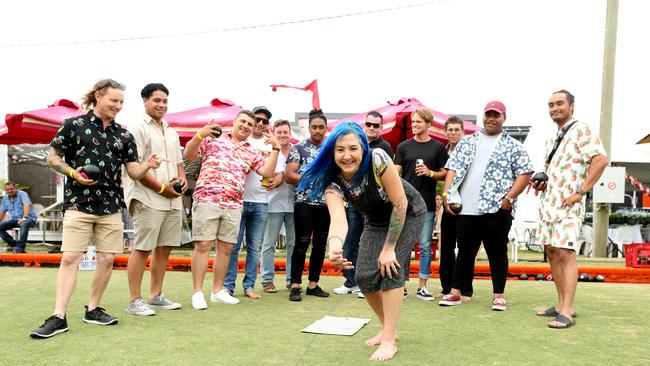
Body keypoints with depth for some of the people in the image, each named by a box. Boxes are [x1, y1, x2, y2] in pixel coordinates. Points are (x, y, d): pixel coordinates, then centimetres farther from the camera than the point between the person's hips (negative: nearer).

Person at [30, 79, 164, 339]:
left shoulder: (124, 136, 10)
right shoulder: (74, 125, 1)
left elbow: (133, 171, 6)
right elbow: (53, 159, 3)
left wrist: (147, 165, -15)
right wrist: (73, 172, -15)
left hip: (111, 207, 4)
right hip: (78, 204, -4)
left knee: (107, 259, 4)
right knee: (70, 258, -7)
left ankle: (93, 309, 20)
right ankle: (58, 317, -2)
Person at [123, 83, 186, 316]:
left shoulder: (172, 133, 21)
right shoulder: (137, 129, -4)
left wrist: (182, 178, 4)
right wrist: (161, 188, -15)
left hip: (173, 199, 8)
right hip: (148, 198, -8)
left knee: (164, 248, 10)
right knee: (142, 248, -3)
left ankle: (156, 295, 21)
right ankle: (134, 301, 4)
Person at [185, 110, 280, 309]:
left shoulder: (252, 152, 17)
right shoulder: (213, 139, 8)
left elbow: (268, 172, 4)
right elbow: (188, 155, 2)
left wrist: (275, 148, -3)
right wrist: (200, 135, -13)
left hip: (233, 205, 4)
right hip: (207, 200, -4)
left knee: (226, 248, 8)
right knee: (203, 245, -4)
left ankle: (218, 290, 20)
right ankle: (197, 292, 3)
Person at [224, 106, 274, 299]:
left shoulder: (270, 146, 13)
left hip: (260, 203, 3)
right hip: (238, 199, -3)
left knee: (255, 247, 7)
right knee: (233, 245, -1)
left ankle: (249, 285, 15)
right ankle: (228, 285, 7)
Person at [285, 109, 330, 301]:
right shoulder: (298, 148, -1)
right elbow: (289, 176, -8)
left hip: (327, 203, 5)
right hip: (304, 203, -4)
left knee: (320, 245, 8)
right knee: (302, 244, -3)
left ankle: (313, 285, 18)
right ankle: (295, 286, 4)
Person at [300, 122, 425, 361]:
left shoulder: (377, 160, -34)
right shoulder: (332, 182, -25)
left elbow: (400, 204, -27)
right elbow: (338, 218, -43)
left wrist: (389, 248, -24)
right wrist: (335, 247, -65)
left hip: (409, 214, -4)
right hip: (377, 221, 4)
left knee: (390, 267, -20)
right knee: (364, 276, -3)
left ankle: (389, 340, -10)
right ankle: (388, 329, 20)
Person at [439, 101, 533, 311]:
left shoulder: (513, 146, 5)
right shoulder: (467, 142, 13)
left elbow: (524, 173, 0)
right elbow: (453, 169, 10)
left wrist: (509, 197, -11)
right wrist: (447, 194, -2)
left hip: (497, 210, -2)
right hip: (466, 209, 3)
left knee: (497, 253, 6)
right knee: (465, 252, 10)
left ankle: (498, 295, 17)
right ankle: (455, 293, 18)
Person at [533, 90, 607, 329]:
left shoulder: (580, 130, -5)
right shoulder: (551, 139, 20)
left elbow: (600, 159, -17)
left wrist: (580, 192, -18)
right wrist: (540, 183, 9)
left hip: (568, 204, -9)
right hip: (548, 202, 9)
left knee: (565, 254, -13)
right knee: (552, 253, 10)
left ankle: (566, 312, -11)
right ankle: (561, 304, 19)